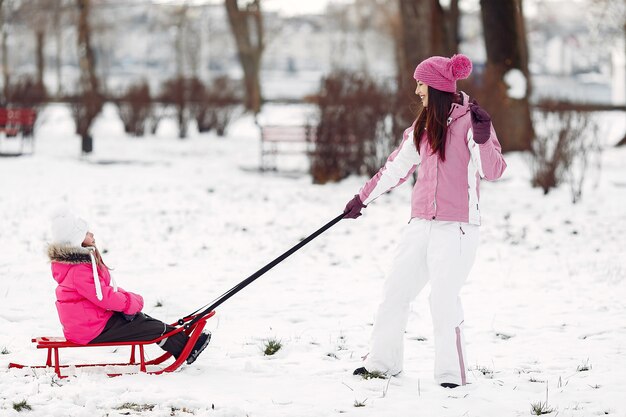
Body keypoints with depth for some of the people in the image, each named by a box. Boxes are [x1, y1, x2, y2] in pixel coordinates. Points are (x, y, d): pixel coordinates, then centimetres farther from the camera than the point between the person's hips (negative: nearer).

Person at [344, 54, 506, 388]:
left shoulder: (469, 120, -8)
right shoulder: (423, 126, 12)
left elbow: (493, 171, -14)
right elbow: (397, 166, 24)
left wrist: (482, 138, -30)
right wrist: (363, 198, 29)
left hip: (457, 226, -7)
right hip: (422, 222, 7)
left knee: (443, 296, -14)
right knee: (395, 290, 10)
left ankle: (452, 373, -5)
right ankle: (383, 361, 25)